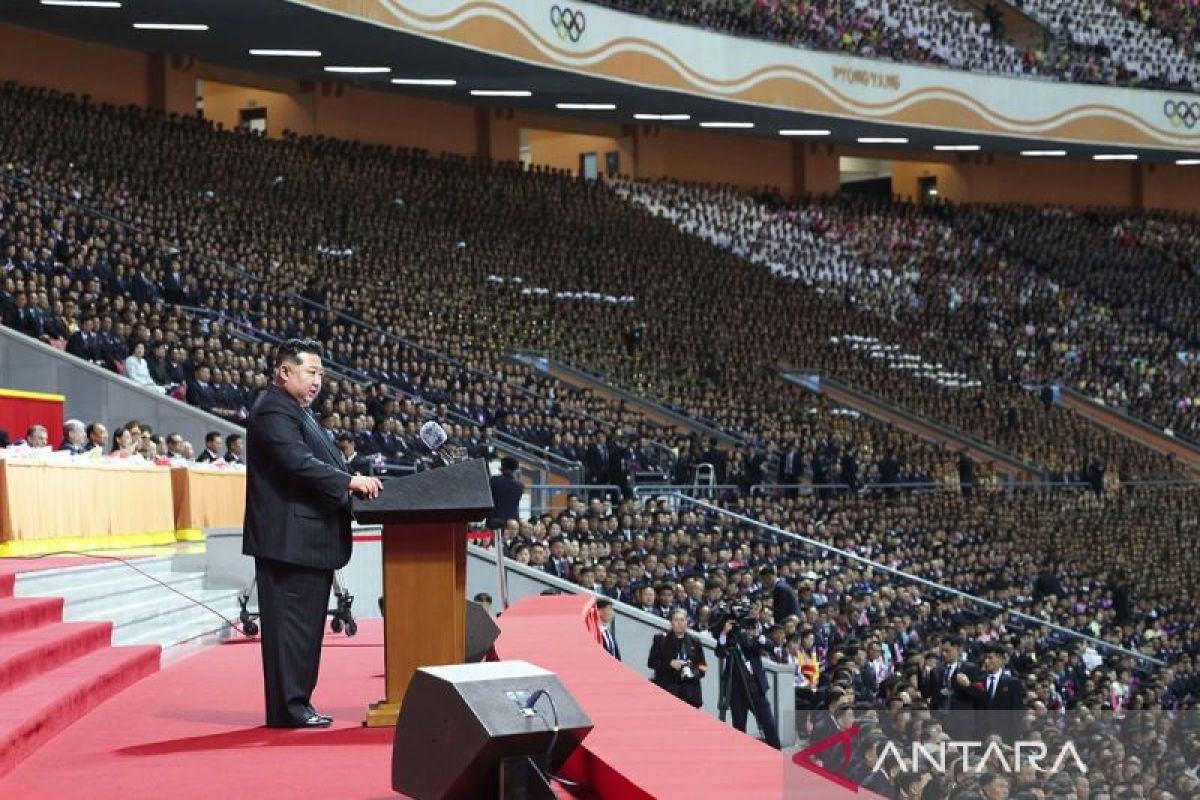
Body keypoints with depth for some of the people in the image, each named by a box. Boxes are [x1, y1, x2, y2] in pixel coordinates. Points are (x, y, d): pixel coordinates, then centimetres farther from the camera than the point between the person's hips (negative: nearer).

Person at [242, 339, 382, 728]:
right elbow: (299, 463, -24)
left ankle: (297, 703, 18)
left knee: (305, 623, 13)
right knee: (291, 623, -7)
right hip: (289, 539, -11)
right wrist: (350, 482, -25)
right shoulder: (273, 411, -13)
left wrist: (353, 483, 10)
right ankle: (288, 707, -4)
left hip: (307, 540, 11)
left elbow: (318, 461, 23)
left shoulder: (296, 411, 21)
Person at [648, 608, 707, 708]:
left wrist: (694, 673, -7)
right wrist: (670, 663, -10)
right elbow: (651, 662, 4)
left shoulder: (694, 642, 15)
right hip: (667, 689, -2)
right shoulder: (661, 640, 9)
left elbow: (702, 666, 15)